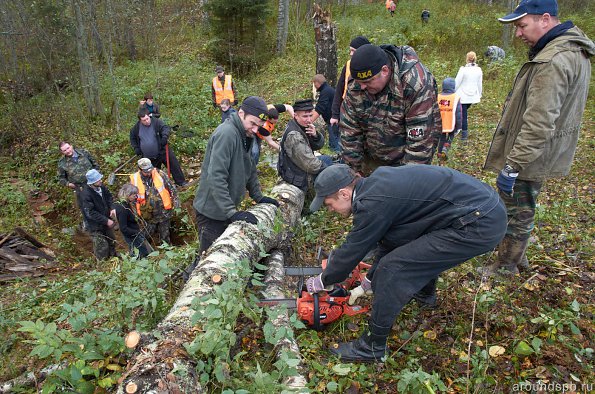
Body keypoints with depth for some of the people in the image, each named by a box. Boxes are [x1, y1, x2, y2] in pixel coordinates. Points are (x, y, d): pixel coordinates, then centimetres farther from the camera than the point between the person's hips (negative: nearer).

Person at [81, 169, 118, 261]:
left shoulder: (101, 186, -10)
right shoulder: (86, 194, -29)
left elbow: (109, 196, 8)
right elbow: (90, 213, -27)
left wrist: (112, 208, -10)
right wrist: (106, 221, -25)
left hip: (107, 219, 7)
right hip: (96, 225, -7)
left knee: (112, 241, 25)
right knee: (102, 247, 4)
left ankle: (113, 256, 49)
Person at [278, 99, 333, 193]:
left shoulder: (303, 126, -4)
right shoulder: (294, 136, -32)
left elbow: (319, 145, 0)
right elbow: (312, 166, -29)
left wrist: (315, 135, -22)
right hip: (297, 178, -10)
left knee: (327, 159, 24)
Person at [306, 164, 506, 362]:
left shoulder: (372, 203, -16)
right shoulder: (377, 185, 12)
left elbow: (350, 252, -4)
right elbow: (389, 239, 21)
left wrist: (322, 281, 13)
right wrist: (367, 283, 26)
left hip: (481, 225, -10)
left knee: (392, 269, -8)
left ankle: (373, 347, 9)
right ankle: (425, 293, 53)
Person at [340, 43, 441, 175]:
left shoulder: (416, 84, -29)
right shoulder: (356, 86, -12)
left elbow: (420, 139, -27)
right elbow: (349, 130, -6)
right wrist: (354, 169, -7)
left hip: (405, 160, -4)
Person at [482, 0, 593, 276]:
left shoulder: (552, 62, -25)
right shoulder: (573, 50, 10)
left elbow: (538, 125, -29)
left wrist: (512, 165, -24)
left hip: (529, 158, -10)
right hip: (542, 153, 10)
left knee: (517, 212, 5)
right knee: (521, 208, 23)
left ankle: (506, 265, 21)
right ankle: (516, 254, 40)